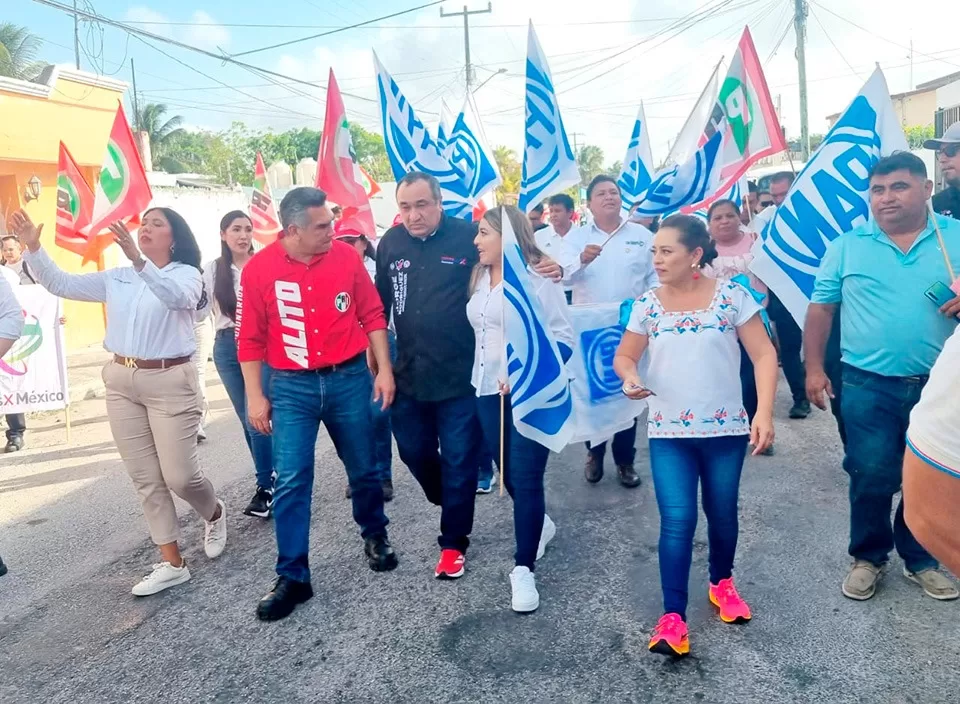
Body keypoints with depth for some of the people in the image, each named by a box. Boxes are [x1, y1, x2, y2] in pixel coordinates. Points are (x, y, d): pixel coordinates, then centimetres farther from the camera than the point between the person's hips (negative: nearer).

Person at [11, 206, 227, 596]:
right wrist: (33, 247, -5)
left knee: (179, 476, -4)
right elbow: (61, 284, 8)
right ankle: (172, 563, 17)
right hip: (121, 381, 6)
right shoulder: (116, 278, 10)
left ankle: (215, 513, 31)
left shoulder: (186, 274, -6)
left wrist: (137, 259, -40)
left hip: (170, 381, -6)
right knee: (145, 478, 7)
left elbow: (175, 296, -28)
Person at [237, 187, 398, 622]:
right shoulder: (258, 269, -6)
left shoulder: (346, 257, -4)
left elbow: (373, 316, 4)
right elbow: (250, 339, -1)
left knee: (363, 468, 15)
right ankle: (293, 577, 10)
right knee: (291, 481, -2)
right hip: (291, 386, -1)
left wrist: (384, 369, 0)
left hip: (349, 378, 1)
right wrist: (255, 396, -2)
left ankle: (376, 536, 40)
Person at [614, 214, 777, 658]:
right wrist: (629, 377, -15)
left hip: (726, 429, 0)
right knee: (677, 522, -5)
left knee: (722, 514, 16)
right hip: (668, 433, 0)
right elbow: (624, 356, 8)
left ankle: (721, 583, 42)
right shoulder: (647, 304, 0)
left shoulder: (731, 295, -6)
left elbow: (764, 355, -6)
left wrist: (764, 412, -17)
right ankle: (673, 616, 3)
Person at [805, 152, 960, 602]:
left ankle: (921, 559, 32)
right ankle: (868, 556, 25)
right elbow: (821, 309, 3)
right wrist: (814, 368, -1)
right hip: (868, 385, -1)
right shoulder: (847, 246, 1)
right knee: (870, 476, 4)